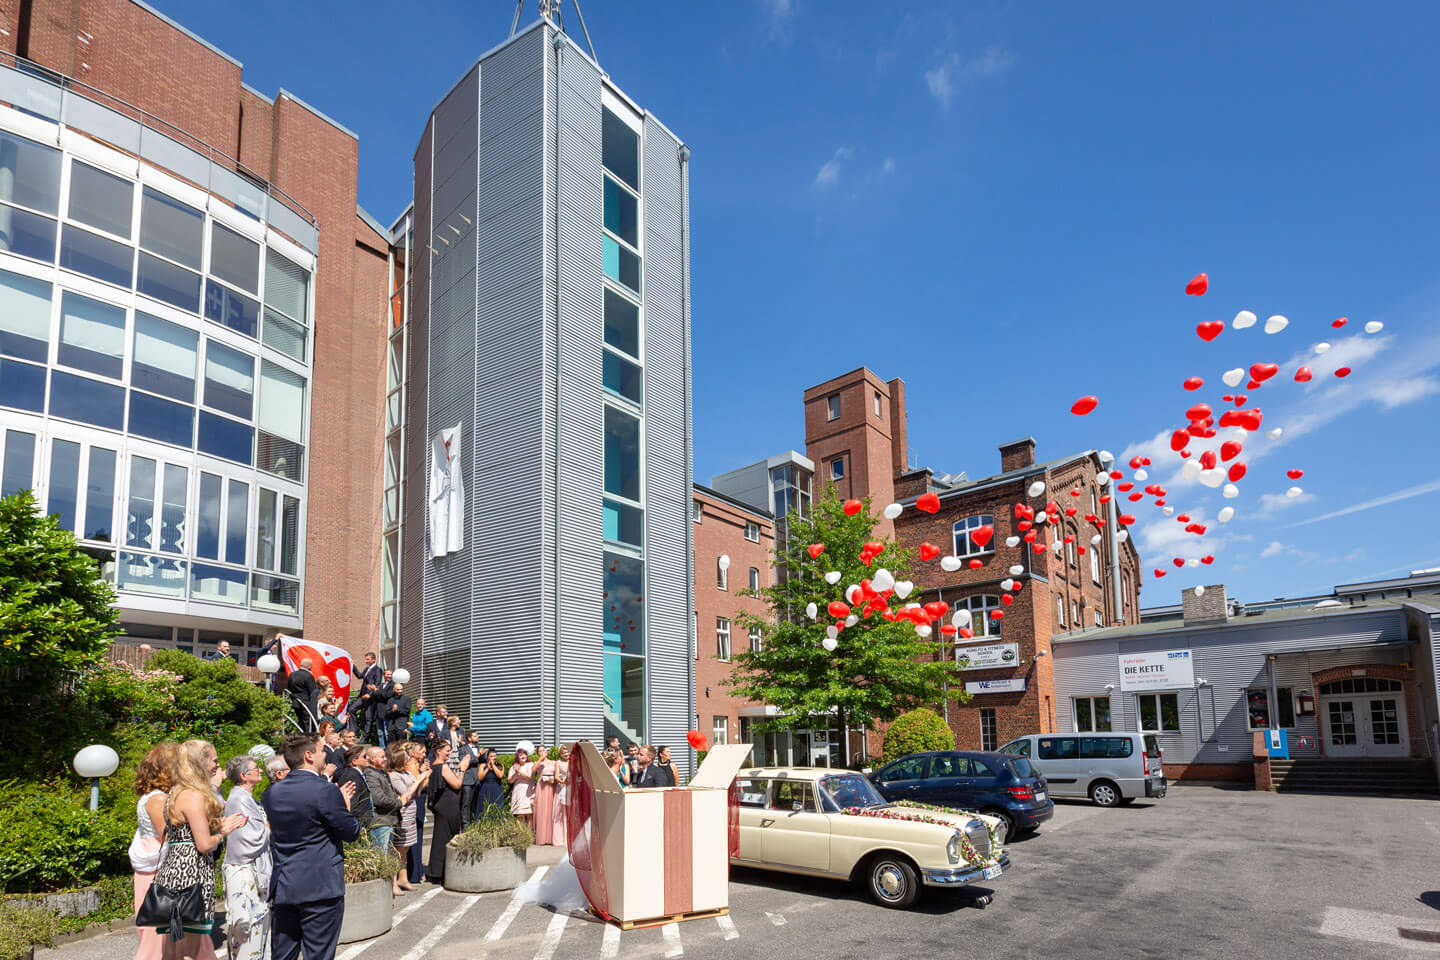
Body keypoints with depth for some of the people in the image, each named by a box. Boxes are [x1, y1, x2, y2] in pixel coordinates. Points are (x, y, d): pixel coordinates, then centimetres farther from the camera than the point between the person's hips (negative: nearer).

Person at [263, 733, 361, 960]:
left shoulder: (271, 792, 4)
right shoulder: (326, 791, -17)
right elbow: (351, 833, -11)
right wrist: (345, 805, 9)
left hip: (282, 888, 6)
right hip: (321, 889, -6)